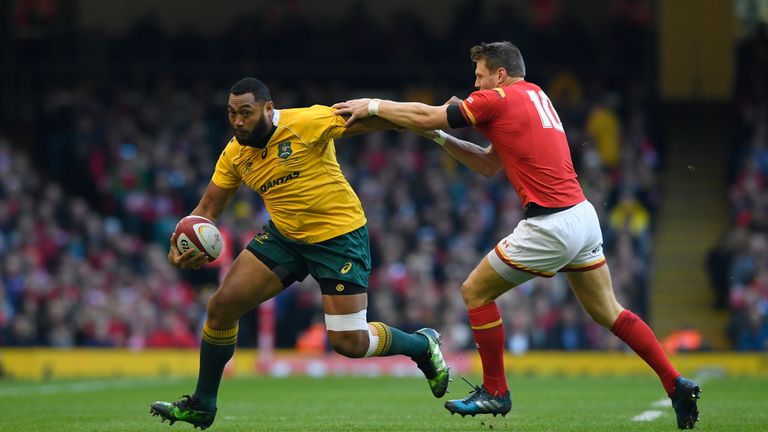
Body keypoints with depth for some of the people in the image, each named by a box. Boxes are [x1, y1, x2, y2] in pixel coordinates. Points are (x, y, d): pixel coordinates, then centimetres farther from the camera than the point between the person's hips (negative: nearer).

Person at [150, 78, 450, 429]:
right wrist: (179, 248, -13)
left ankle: (422, 345, 21)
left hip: (339, 235, -6)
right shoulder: (234, 155, -1)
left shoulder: (306, 123, -20)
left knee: (350, 343, -10)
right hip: (284, 236, 6)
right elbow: (207, 209, 6)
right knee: (222, 306, -4)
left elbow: (370, 120, -19)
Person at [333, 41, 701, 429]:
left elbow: (426, 115, -3)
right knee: (608, 312, 13)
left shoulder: (498, 99, -5)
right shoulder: (535, 96, 21)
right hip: (582, 215, 9)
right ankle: (676, 385, 6)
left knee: (475, 291, 6)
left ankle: (495, 391, 12)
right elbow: (489, 165, 26)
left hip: (551, 225, -9)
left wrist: (373, 105, 8)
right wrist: (440, 137, 20)